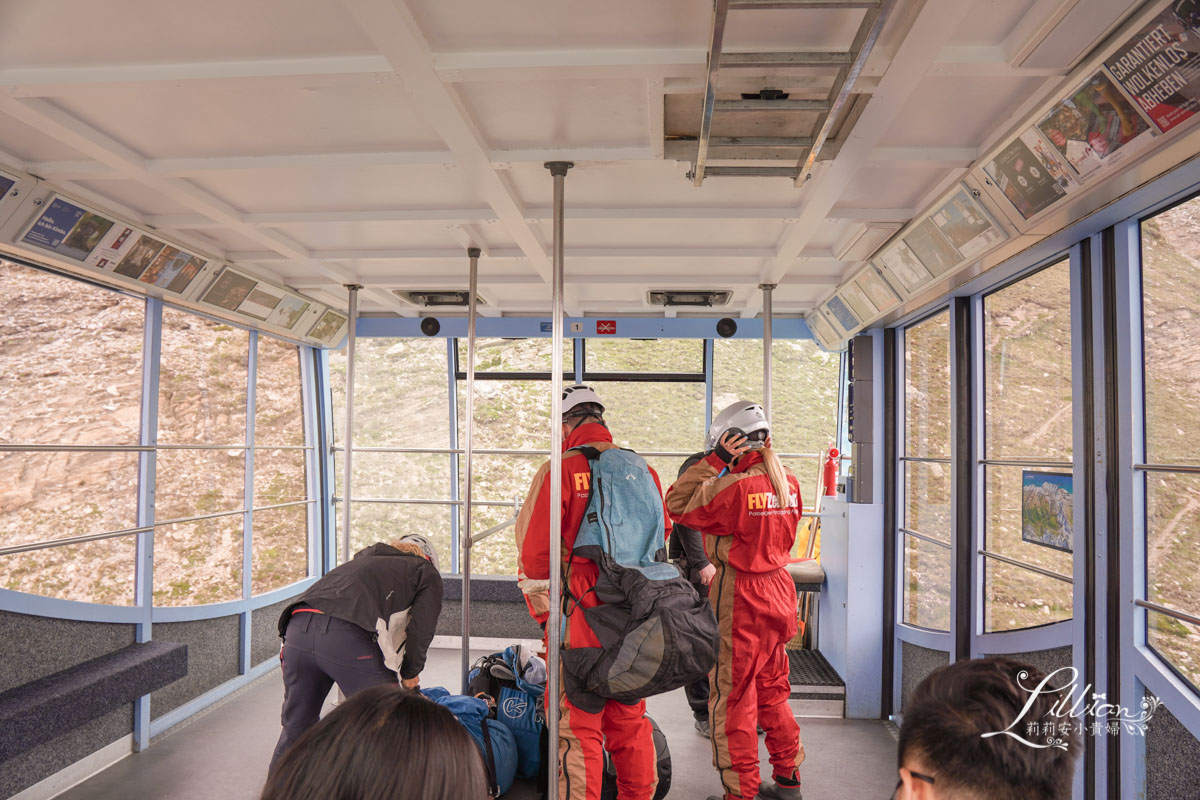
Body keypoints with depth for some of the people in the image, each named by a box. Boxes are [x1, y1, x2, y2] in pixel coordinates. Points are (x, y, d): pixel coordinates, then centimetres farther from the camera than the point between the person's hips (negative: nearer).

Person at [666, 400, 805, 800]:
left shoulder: (734, 487, -22)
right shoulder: (787, 483, 3)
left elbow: (677, 505, -11)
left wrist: (714, 461, -14)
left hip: (739, 596, -8)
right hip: (778, 589, 8)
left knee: (731, 696, 5)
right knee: (771, 689, 21)